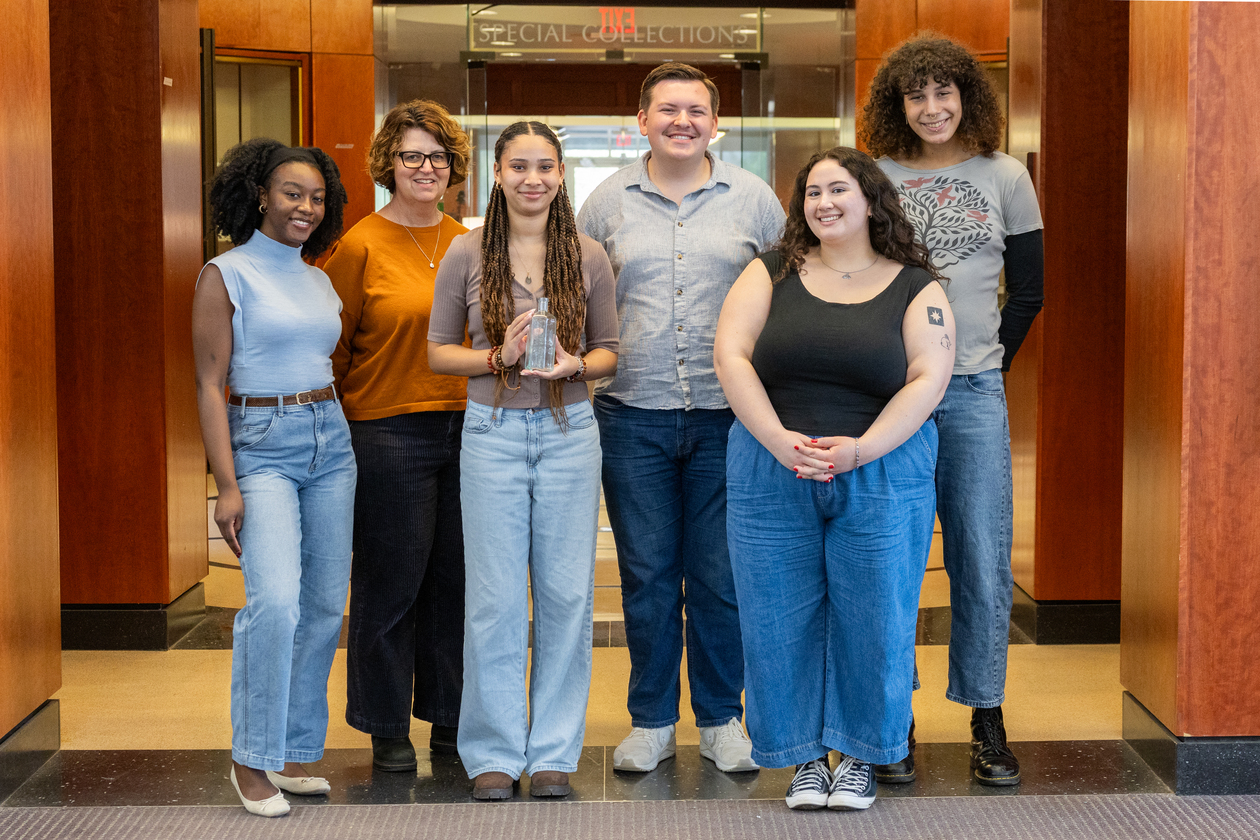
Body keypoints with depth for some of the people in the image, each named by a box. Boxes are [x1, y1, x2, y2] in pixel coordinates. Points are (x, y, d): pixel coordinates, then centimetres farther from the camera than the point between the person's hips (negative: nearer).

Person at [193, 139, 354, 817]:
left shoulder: (320, 280, 13)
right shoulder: (225, 275, -4)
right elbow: (210, 384, -7)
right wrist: (227, 484, -14)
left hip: (330, 441, 6)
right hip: (261, 443, -6)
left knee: (325, 603, 5)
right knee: (275, 599, -20)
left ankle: (295, 752, 16)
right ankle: (252, 758, -6)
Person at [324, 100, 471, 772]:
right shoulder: (360, 246, -3)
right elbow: (333, 348, -1)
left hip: (465, 429, 4)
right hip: (387, 432, -4)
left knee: (456, 578, 10)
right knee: (390, 583, 3)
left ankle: (451, 717, 23)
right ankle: (387, 728, 16)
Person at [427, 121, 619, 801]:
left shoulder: (587, 257, 4)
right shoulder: (467, 253, 1)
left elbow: (610, 350, 10)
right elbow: (438, 350, 4)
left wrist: (575, 364, -11)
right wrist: (499, 358, -12)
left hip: (569, 431, 1)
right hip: (493, 432, -1)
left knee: (566, 593, 5)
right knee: (495, 596, 2)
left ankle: (554, 750, 18)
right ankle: (494, 752, 15)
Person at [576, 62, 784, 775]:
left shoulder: (753, 197, 5)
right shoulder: (607, 202, 7)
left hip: (728, 414, 0)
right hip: (634, 417, 1)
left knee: (722, 575, 4)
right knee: (646, 574, 6)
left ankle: (722, 719, 20)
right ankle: (652, 721, 20)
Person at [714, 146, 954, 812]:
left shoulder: (915, 288, 4)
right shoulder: (772, 274, 7)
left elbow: (929, 378, -5)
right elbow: (730, 355, -4)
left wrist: (861, 449, -17)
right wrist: (781, 443, -15)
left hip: (882, 475, -1)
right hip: (771, 475, 1)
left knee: (873, 619, 2)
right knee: (780, 619, 4)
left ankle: (860, 756, 19)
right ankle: (805, 757, 19)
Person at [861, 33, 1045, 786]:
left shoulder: (1005, 178, 7)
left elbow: (1027, 291, 12)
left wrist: (984, 368, 9)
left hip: (973, 393, 0)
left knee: (984, 560, 1)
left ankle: (987, 718, 13)